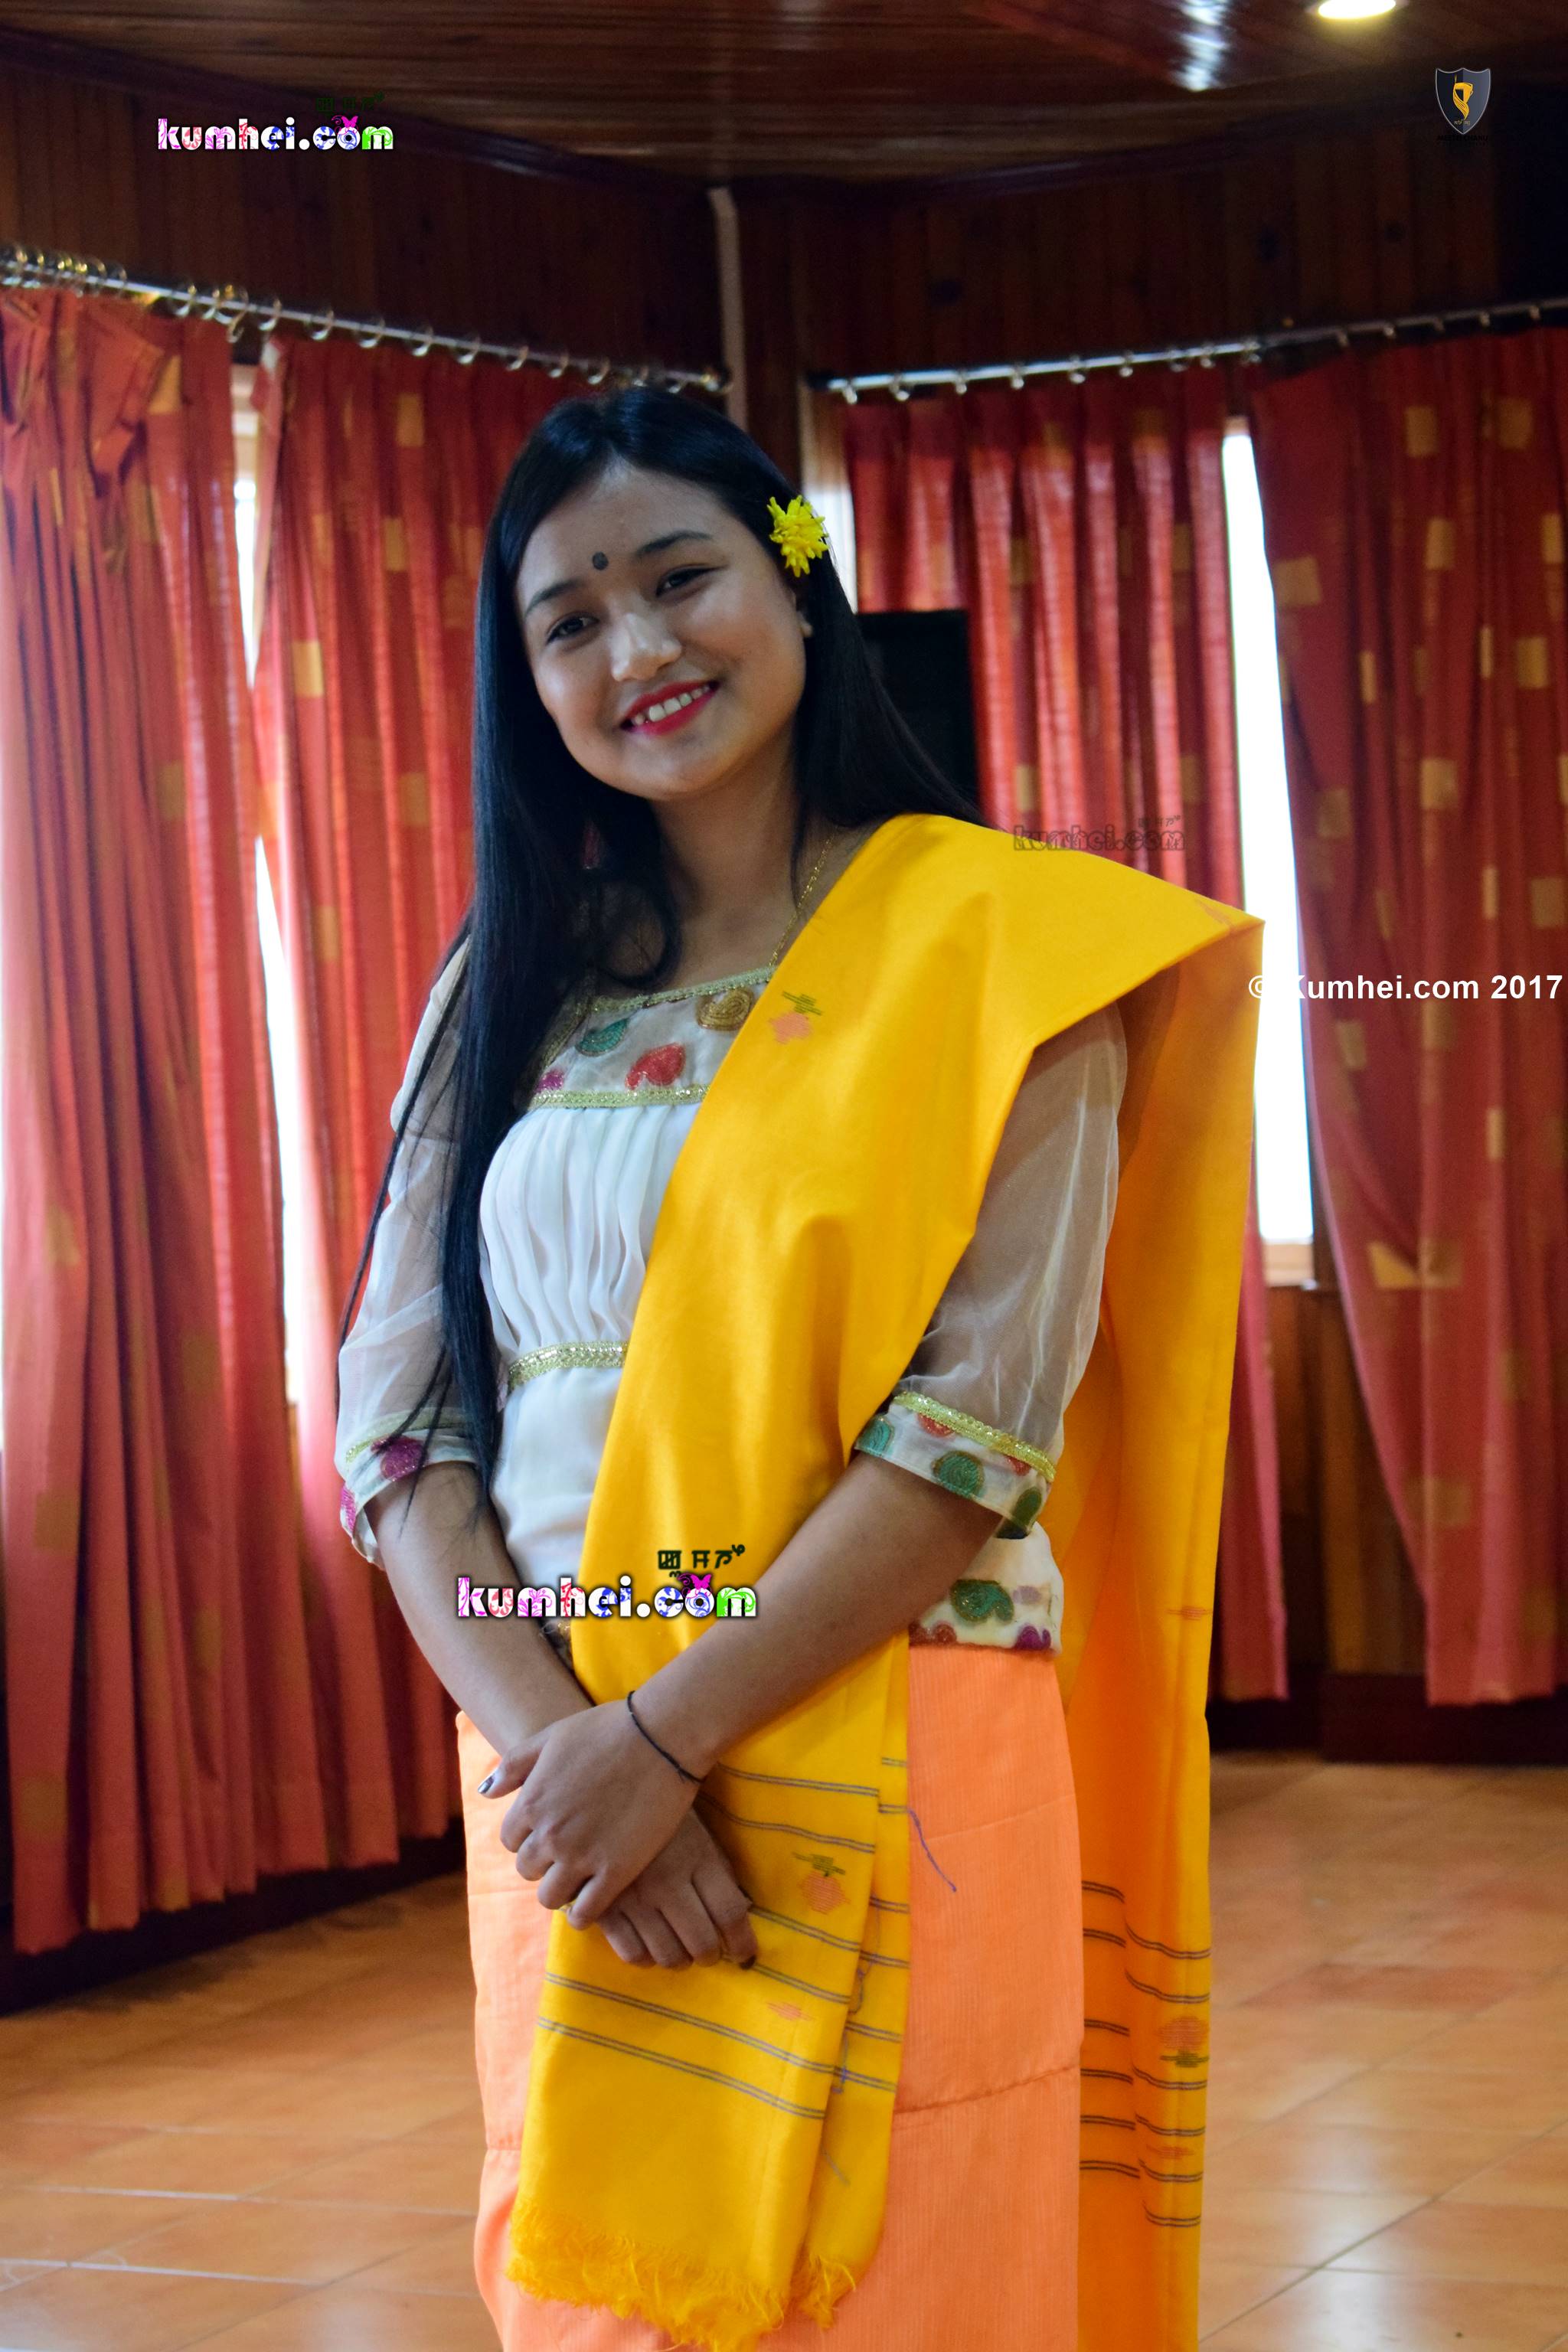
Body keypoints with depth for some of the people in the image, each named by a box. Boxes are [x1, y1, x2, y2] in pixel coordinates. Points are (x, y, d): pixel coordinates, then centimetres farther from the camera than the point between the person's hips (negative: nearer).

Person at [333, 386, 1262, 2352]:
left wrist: (666, 1738, -16)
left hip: (876, 1785, -4)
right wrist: (546, 1735, -13)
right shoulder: (512, 985, 10)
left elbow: (981, 1424, -12)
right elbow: (393, 1412, 3)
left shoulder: (988, 944, -2)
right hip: (560, 1784, 4)